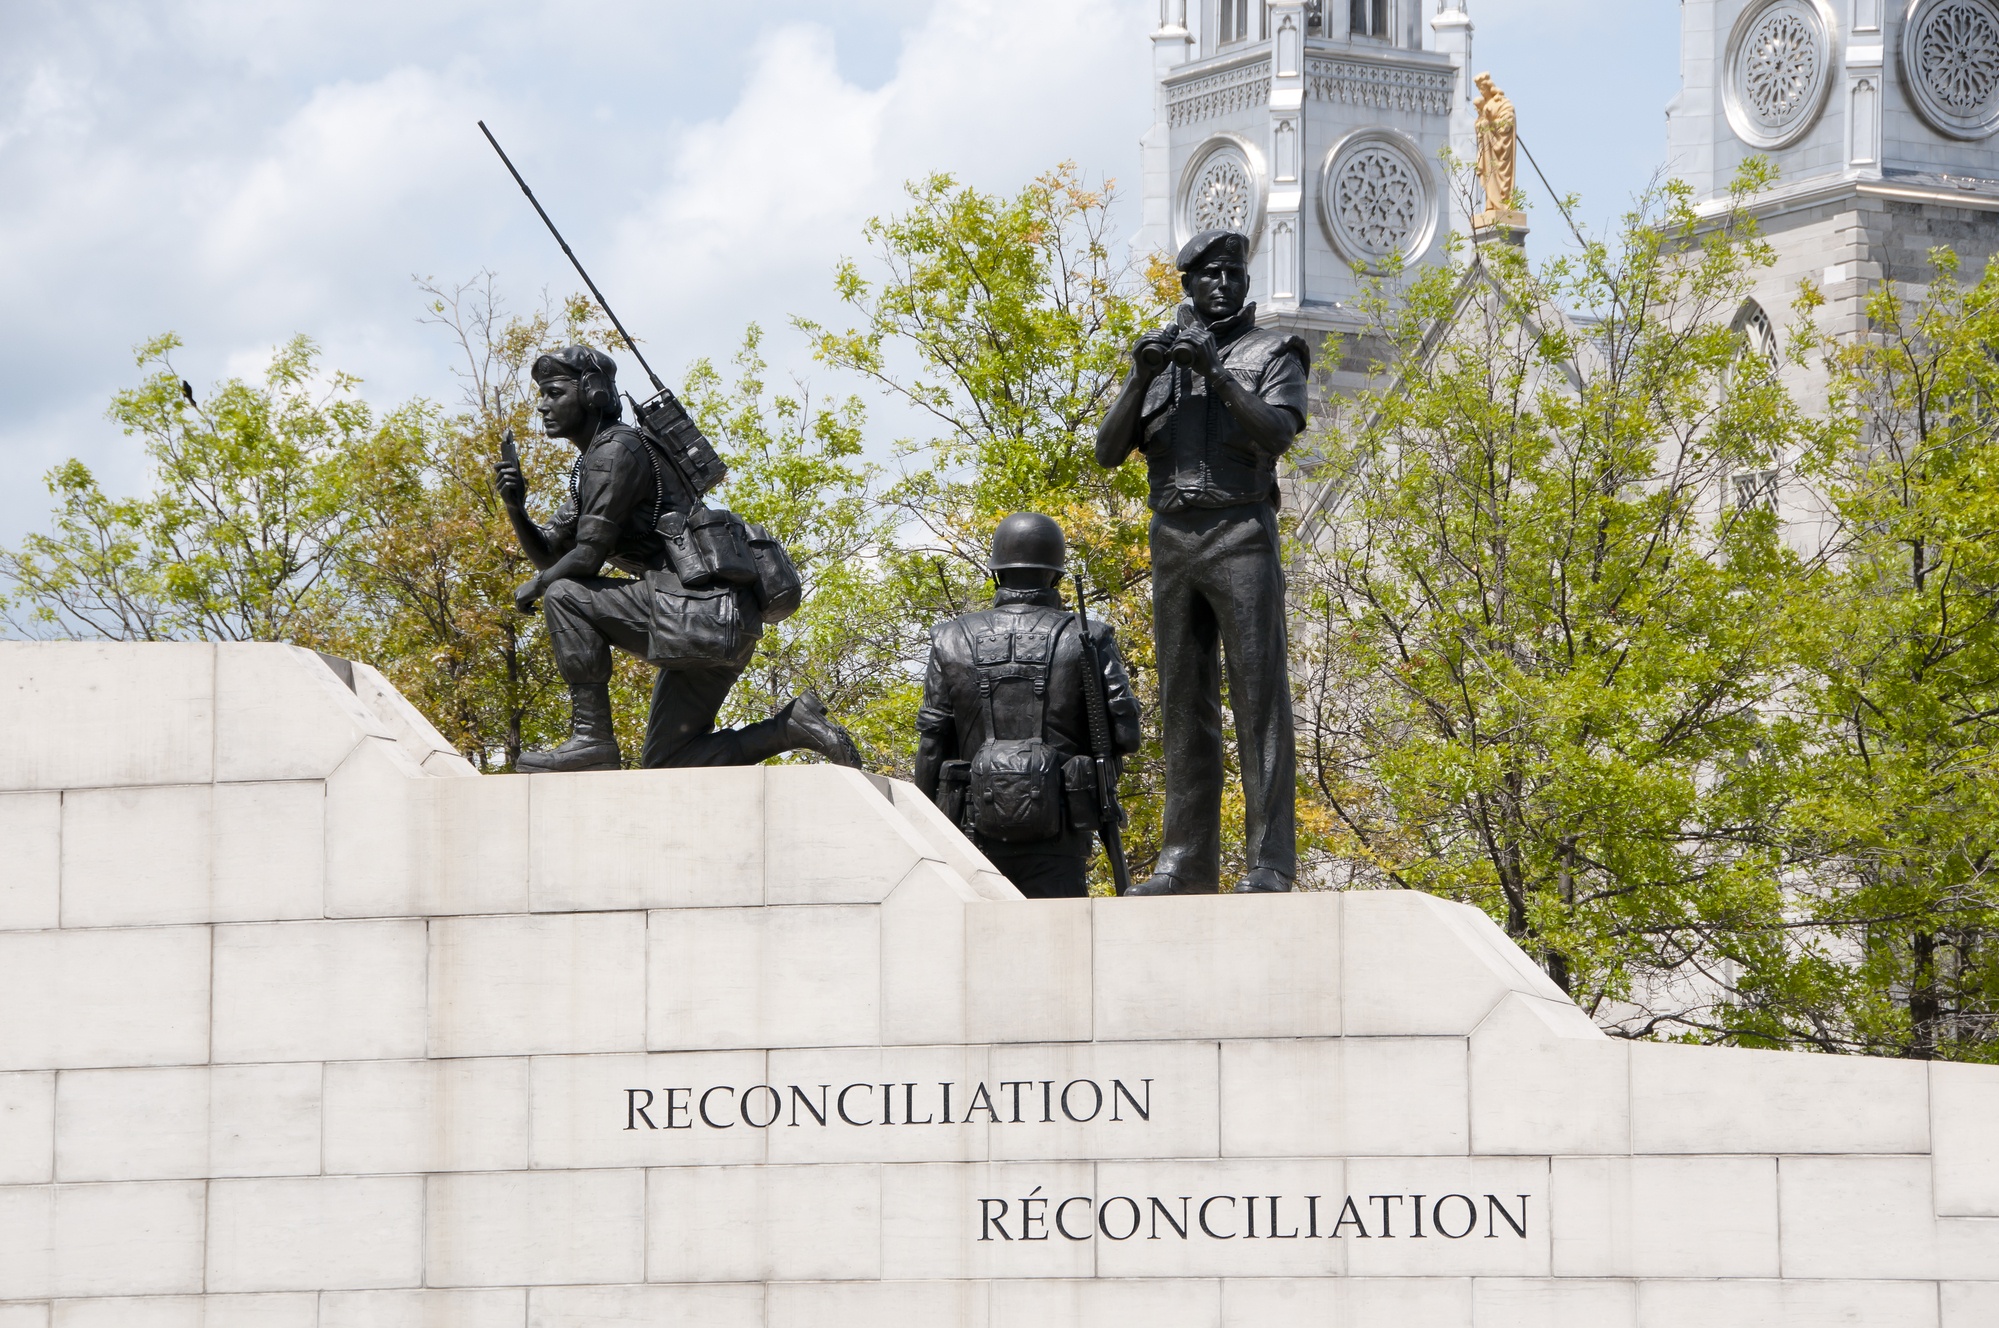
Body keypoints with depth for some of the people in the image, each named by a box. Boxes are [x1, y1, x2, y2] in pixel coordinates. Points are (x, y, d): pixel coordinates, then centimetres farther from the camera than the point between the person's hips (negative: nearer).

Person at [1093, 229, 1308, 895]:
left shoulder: (1271, 353, 7)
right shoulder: (1159, 355, 17)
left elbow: (1276, 434, -12)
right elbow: (1109, 451, 7)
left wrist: (1214, 373, -19)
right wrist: (1143, 378, -8)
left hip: (1241, 534, -4)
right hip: (1172, 537, 4)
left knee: (1259, 696, -8)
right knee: (1184, 703, 4)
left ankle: (1270, 861, -12)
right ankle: (1186, 862, 5)